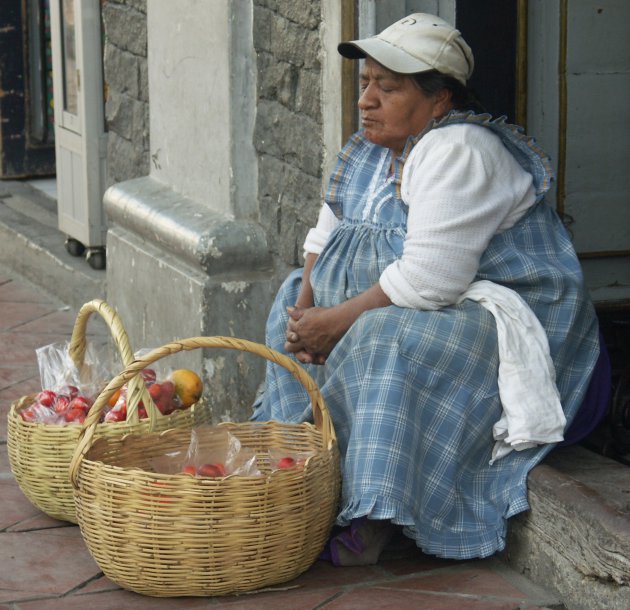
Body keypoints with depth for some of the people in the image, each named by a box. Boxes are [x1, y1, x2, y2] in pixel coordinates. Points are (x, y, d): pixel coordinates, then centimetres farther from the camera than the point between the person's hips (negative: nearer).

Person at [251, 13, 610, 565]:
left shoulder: (458, 151, -23)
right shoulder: (370, 151, 7)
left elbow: (427, 280, -30)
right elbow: (325, 237, 16)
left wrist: (335, 321, -22)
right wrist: (306, 307, -4)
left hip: (502, 319, -11)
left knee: (382, 339, -34)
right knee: (292, 300, 13)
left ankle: (370, 523, -30)